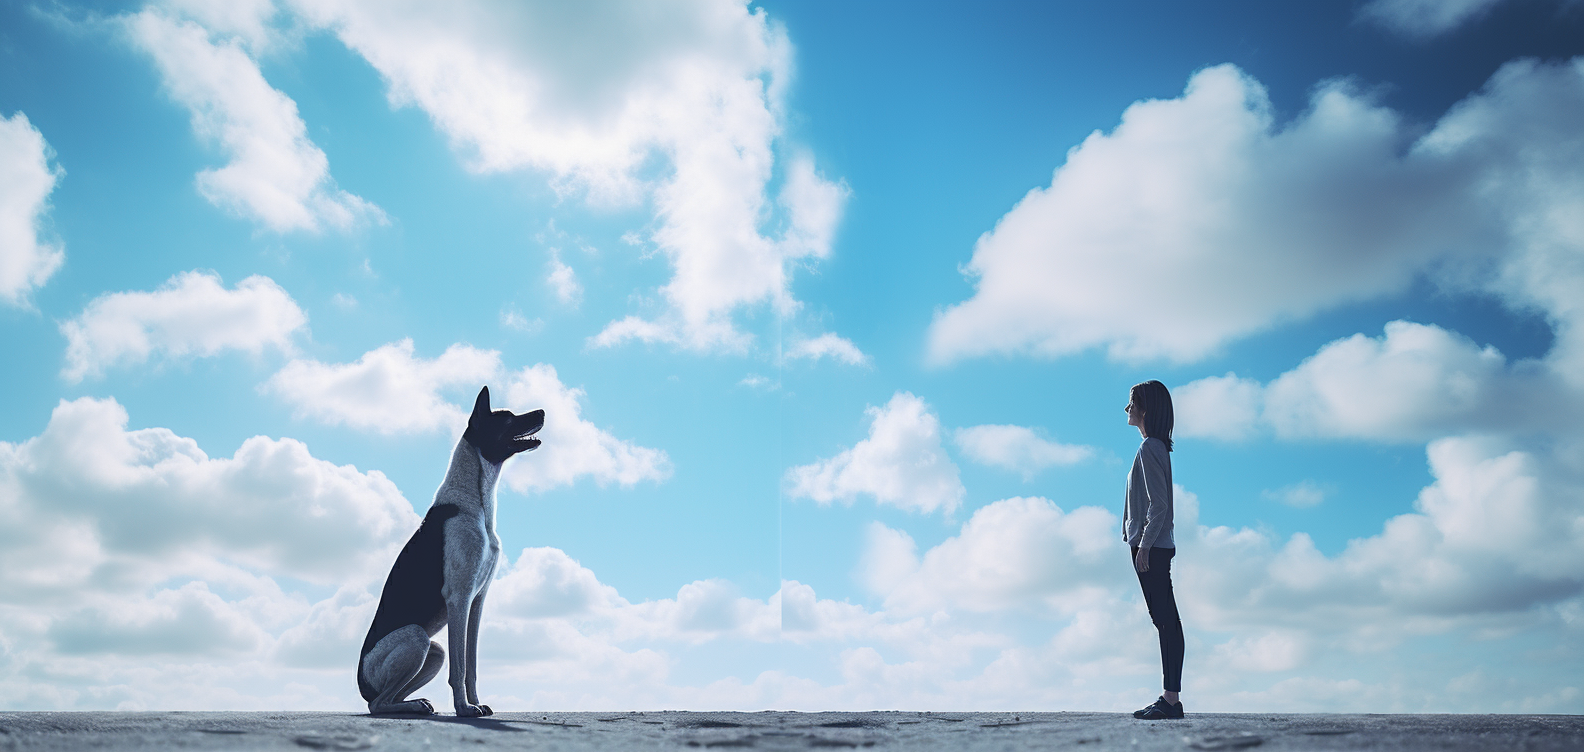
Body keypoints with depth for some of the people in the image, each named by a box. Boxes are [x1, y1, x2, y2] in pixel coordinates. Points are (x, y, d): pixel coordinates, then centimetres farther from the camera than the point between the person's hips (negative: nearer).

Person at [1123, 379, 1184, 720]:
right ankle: (1170, 698, 14)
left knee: (1165, 620, -8)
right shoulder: (1156, 447, 17)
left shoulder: (1150, 448, -12)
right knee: (1165, 620, 10)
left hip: (1152, 548, -10)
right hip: (1156, 547, 10)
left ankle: (1172, 699, -7)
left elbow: (1158, 504, -18)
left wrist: (1144, 546, -19)